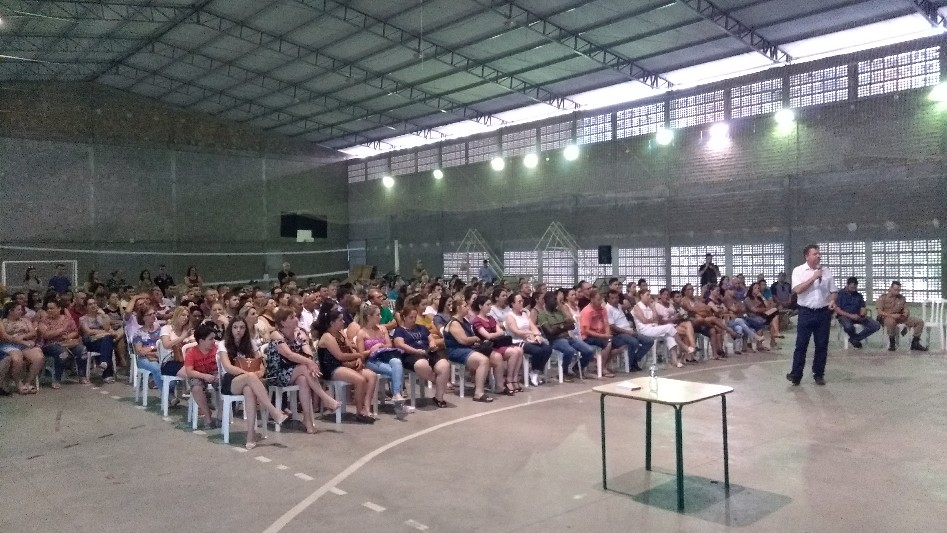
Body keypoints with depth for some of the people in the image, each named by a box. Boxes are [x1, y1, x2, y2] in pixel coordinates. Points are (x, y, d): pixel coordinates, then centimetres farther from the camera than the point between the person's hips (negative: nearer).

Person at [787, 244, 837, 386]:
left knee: (822, 345, 7)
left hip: (823, 312, 3)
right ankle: (796, 374, 4)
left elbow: (833, 291, 11)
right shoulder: (798, 271, -3)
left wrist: (832, 301, -9)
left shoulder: (826, 271, 7)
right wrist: (814, 277, -17)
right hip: (806, 312, -3)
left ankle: (818, 374, 18)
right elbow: (797, 289, -16)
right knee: (801, 344, -1)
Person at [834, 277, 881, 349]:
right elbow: (837, 310, -8)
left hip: (857, 316, 5)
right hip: (844, 316, -5)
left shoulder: (859, 295, 15)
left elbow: (862, 308, 9)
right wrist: (850, 315, -21)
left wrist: (863, 313, -17)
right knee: (848, 326, -41)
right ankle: (855, 339, -4)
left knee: (876, 325, -17)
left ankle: (854, 339, -9)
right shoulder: (840, 294, 0)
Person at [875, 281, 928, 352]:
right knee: (891, 321, -44)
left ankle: (915, 343, 4)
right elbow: (879, 312, -8)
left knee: (920, 322, -7)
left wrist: (906, 313, -9)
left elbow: (906, 309, 17)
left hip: (900, 318, 6)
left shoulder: (901, 298, 15)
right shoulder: (883, 297, -1)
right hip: (887, 317, -6)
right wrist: (891, 315, -22)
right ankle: (891, 343, -24)